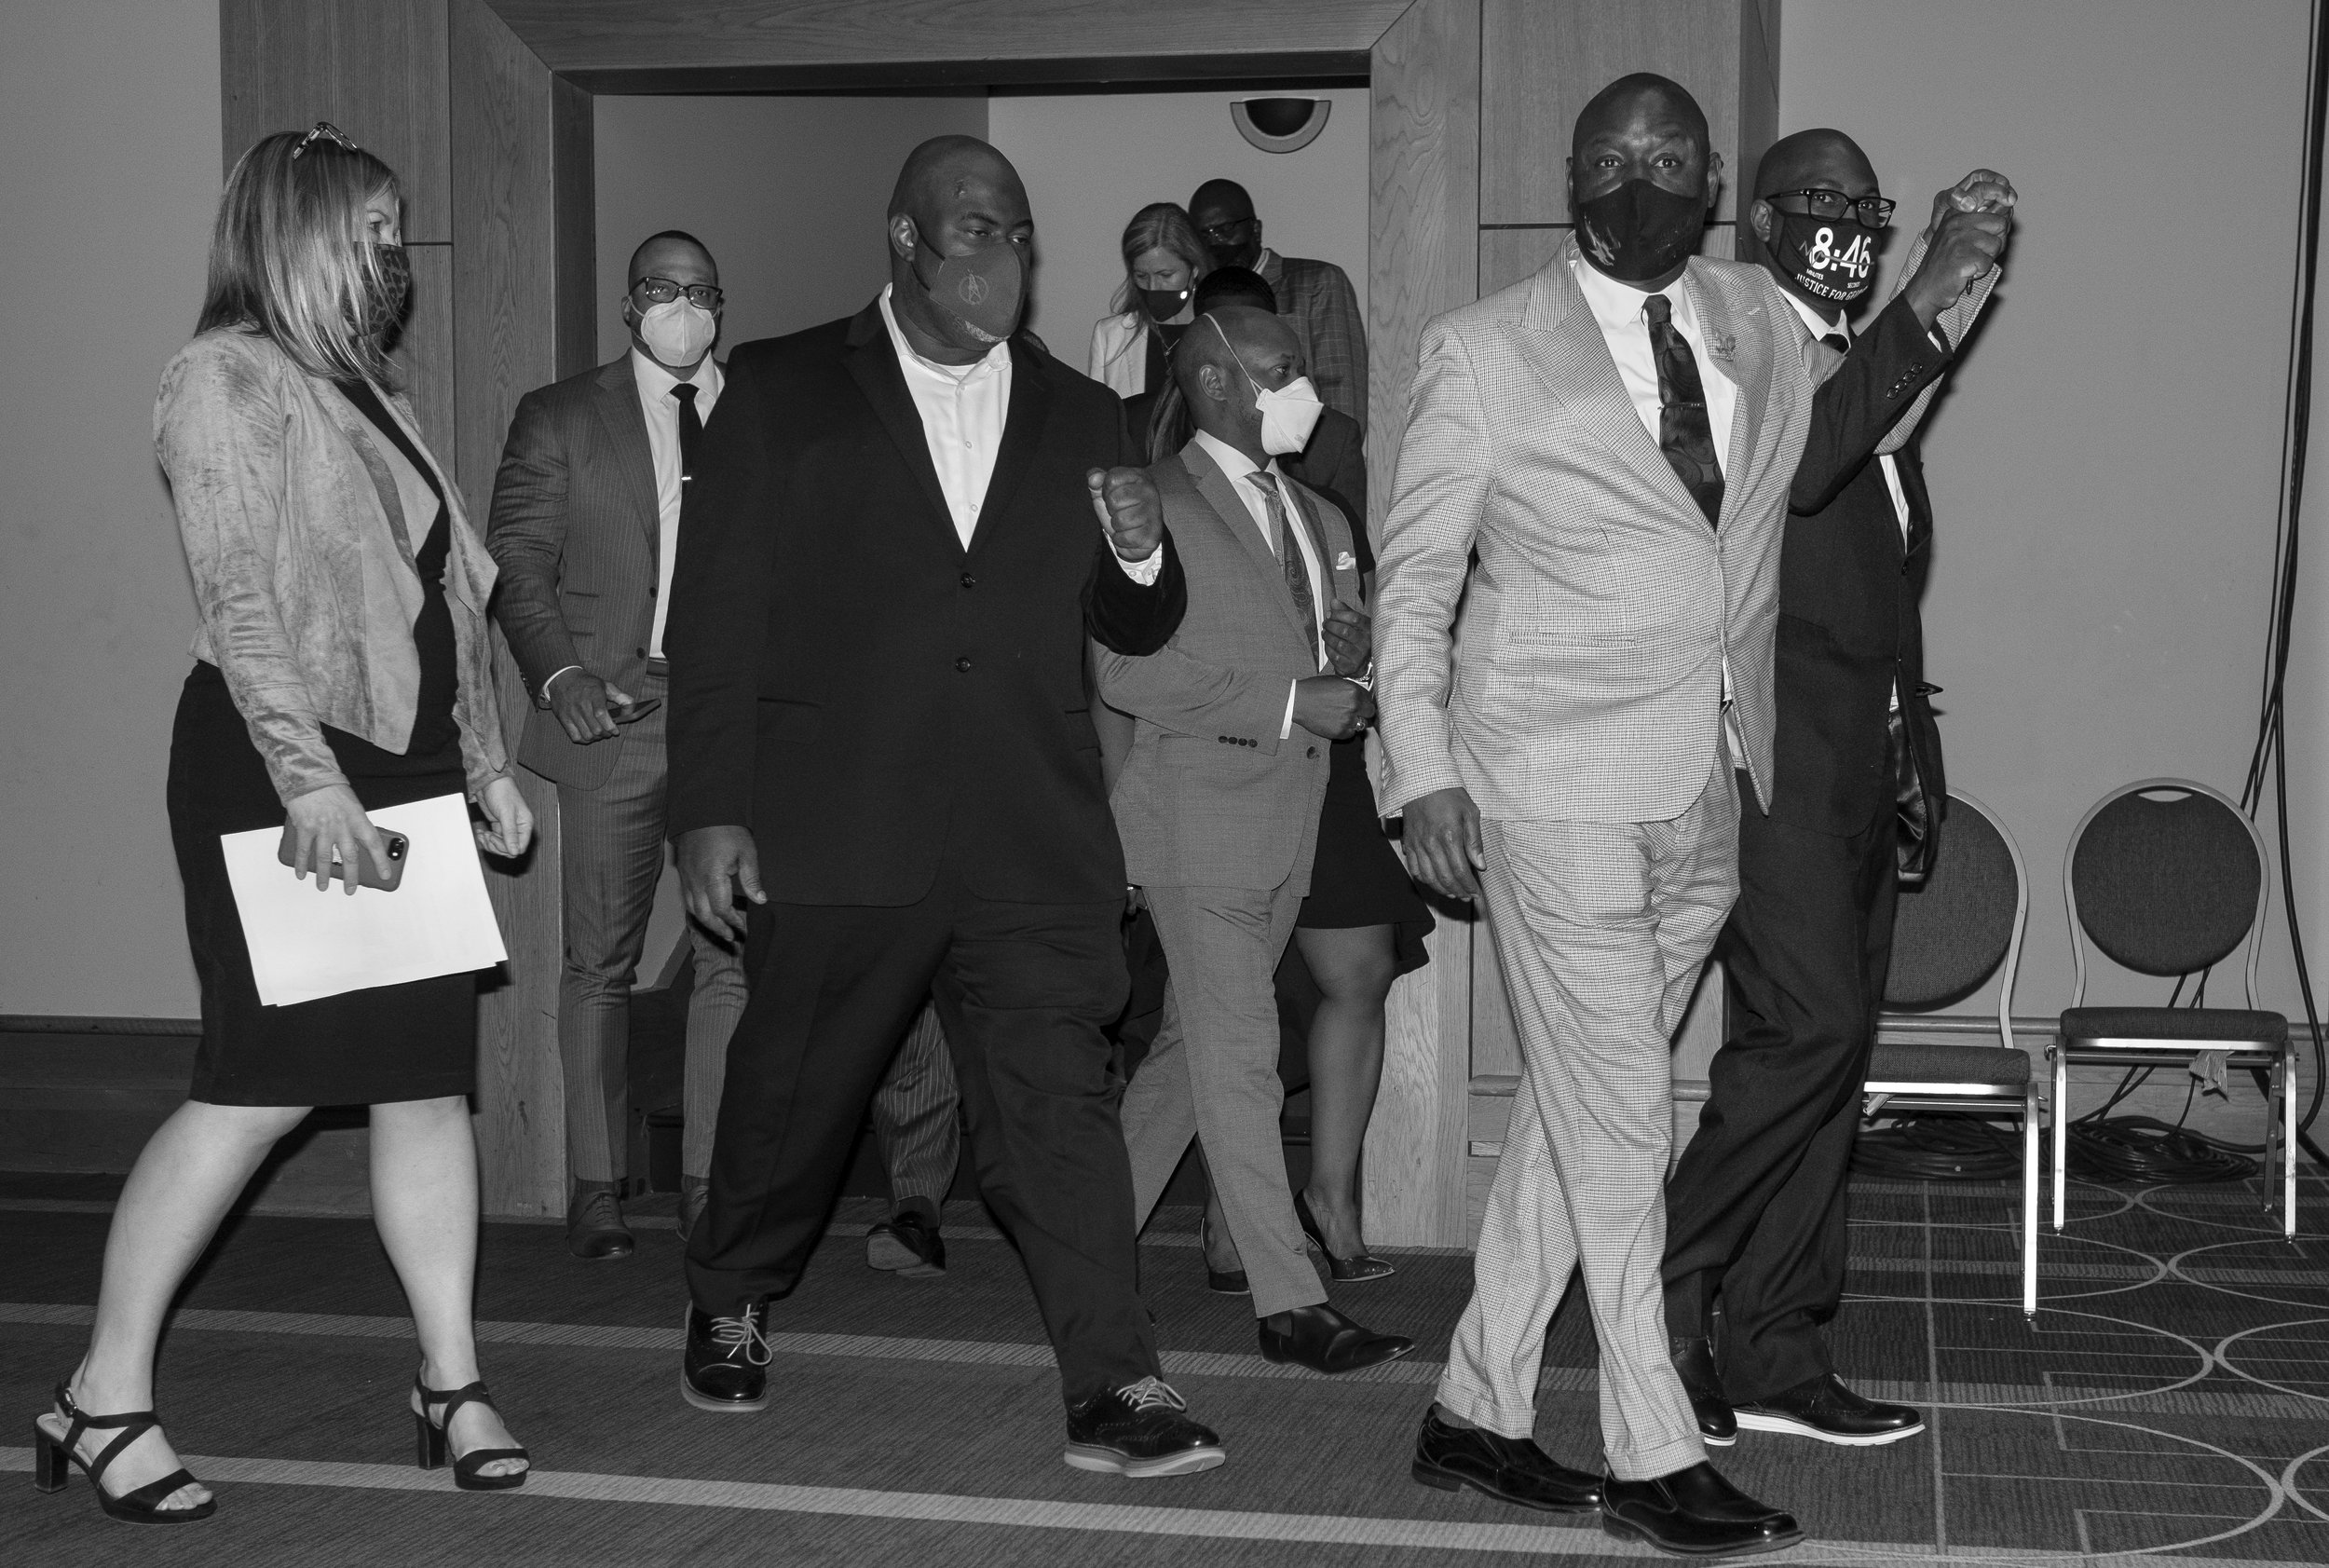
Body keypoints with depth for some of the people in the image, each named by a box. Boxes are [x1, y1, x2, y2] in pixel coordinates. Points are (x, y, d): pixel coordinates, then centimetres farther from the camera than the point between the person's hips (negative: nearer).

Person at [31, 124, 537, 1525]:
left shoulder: (368, 392, 20)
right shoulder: (228, 377, -6)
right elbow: (240, 599, -16)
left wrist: (486, 764, 18)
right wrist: (308, 778, -24)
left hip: (405, 771, 8)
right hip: (281, 771, -8)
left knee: (431, 1078, 6)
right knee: (264, 1081, -10)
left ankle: (452, 1381, 13)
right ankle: (104, 1400, 1)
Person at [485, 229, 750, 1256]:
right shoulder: (558, 419, 9)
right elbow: (516, 566, 4)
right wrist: (562, 676, -11)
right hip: (613, 711, -1)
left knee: (734, 954, 1)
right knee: (600, 960, 2)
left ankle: (708, 1175, 10)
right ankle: (596, 1185, 10)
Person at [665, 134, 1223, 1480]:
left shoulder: (1079, 419, 13)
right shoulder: (783, 393, 4)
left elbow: (1133, 629, 19)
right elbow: (718, 610, 0)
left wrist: (1142, 556, -5)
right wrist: (710, 808, -7)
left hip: (1031, 839, 2)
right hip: (837, 828, -1)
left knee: (1061, 1095, -5)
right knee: (794, 1092, 12)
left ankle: (1116, 1390, -3)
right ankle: (731, 1305, 36)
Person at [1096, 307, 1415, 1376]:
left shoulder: (1317, 519, 18)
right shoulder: (1157, 505, -7)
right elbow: (1129, 673, -15)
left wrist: (1355, 674, 1)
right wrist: (1292, 704, -18)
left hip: (1288, 822, 8)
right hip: (1200, 816, -8)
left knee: (1193, 1044, 13)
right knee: (1238, 1059, -6)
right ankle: (1289, 1304, -5)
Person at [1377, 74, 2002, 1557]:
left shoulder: (1760, 316, 9)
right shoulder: (1484, 350, -3)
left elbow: (1824, 444, 27)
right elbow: (1415, 579, 0)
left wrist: (1931, 306, 13)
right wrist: (1424, 772, -9)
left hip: (1708, 792, 5)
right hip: (1559, 788, -5)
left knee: (1577, 1107, 11)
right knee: (1617, 1119, -3)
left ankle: (1479, 1411, 23)